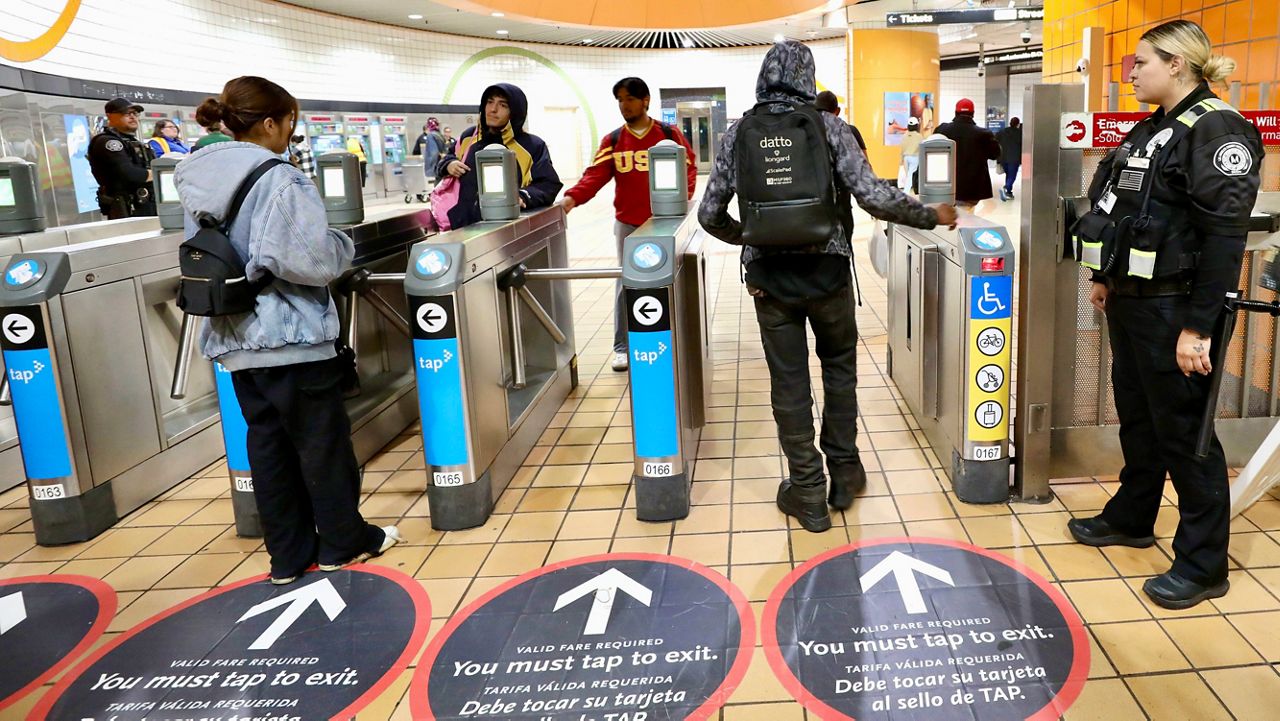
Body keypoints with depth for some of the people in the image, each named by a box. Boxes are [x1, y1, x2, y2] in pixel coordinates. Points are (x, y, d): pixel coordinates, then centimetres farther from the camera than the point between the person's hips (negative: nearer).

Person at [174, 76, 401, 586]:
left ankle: (289, 553, 21)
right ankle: (343, 541, 21)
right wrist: (343, 245, -3)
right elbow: (313, 260, -22)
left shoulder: (195, 183, 8)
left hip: (234, 338, 7)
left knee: (266, 441, 12)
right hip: (293, 334, -7)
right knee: (322, 439, 7)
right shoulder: (282, 181, -16)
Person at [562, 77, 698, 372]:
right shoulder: (612, 141, 4)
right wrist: (572, 197, -24)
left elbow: (689, 166, 2)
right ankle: (622, 347, 8)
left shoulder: (670, 134, 1)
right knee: (627, 282, 3)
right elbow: (595, 175, -6)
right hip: (627, 222, 1)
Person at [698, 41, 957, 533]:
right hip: (827, 269, 0)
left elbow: (710, 214, 3)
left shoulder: (739, 133, 1)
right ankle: (844, 472, 28)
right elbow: (874, 196, -12)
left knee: (788, 382, 7)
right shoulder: (829, 127, -4)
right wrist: (932, 216, 3)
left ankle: (807, 493, 15)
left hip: (768, 275, 1)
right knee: (839, 367, 20)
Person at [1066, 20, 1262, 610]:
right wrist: (1106, 277, 19)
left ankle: (1204, 565, 15)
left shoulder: (1216, 129, -15)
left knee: (1183, 432, 1)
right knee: (1137, 417, 20)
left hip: (1172, 308, -8)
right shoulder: (1151, 129, 12)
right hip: (1129, 298, 8)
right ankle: (1130, 518, 38)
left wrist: (1198, 327, -22)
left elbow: (1226, 235, -20)